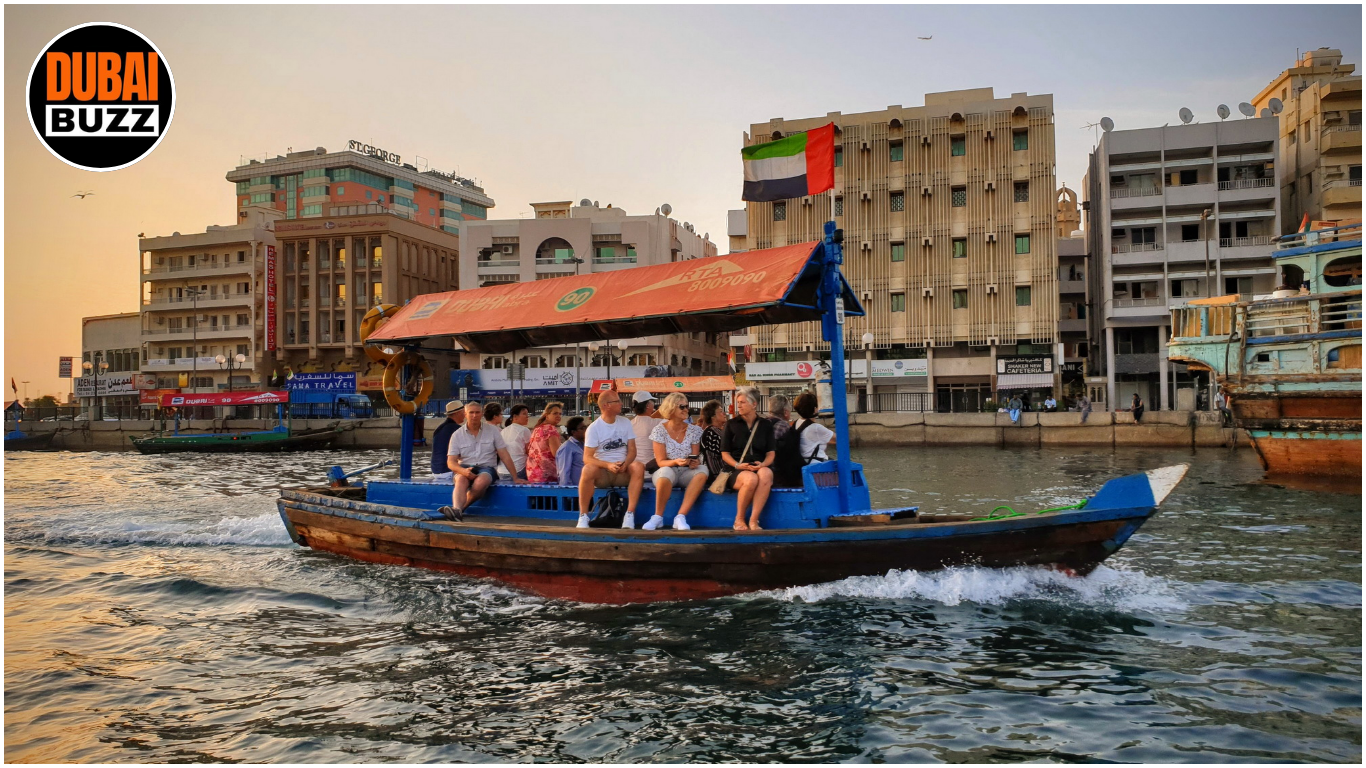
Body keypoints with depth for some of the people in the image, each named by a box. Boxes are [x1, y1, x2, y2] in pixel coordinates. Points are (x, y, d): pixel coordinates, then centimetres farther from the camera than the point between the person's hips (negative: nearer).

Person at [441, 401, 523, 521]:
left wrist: (515, 478, 1)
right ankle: (457, 511, -58)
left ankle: (457, 509, -33)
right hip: (465, 468, 0)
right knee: (461, 480, -36)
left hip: (486, 467, 0)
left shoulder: (492, 431, 7)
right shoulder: (457, 435, 6)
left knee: (481, 482, -37)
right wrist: (464, 471, -21)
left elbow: (505, 456, 7)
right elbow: (451, 462, 1)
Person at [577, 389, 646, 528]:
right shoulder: (594, 428, -5)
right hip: (602, 472, -3)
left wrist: (625, 464, -20)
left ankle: (630, 515, -29)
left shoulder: (625, 423, 6)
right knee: (588, 469, -35)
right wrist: (608, 465, -28)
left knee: (639, 467, -29)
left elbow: (632, 450, 2)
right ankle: (583, 516, -23)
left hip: (623, 472, 3)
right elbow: (587, 458, -12)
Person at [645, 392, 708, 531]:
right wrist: (676, 462, -29)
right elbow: (661, 462, -8)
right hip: (666, 472, -3)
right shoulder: (659, 430, -4)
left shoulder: (694, 431, 4)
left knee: (702, 470, -30)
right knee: (666, 472, -39)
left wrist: (695, 462, -22)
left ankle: (680, 517, -33)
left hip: (686, 473, 3)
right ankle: (658, 517, -22)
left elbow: (696, 458, 3)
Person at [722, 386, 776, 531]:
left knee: (765, 475, -37)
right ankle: (739, 520, -18)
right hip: (737, 470, -1)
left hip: (760, 467, 1)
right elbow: (725, 453, 7)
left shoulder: (766, 425, 15)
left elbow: (771, 453, 9)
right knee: (751, 479, -38)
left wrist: (762, 464, -13)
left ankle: (753, 521, -34)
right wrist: (738, 465, -12)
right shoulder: (731, 424, 12)